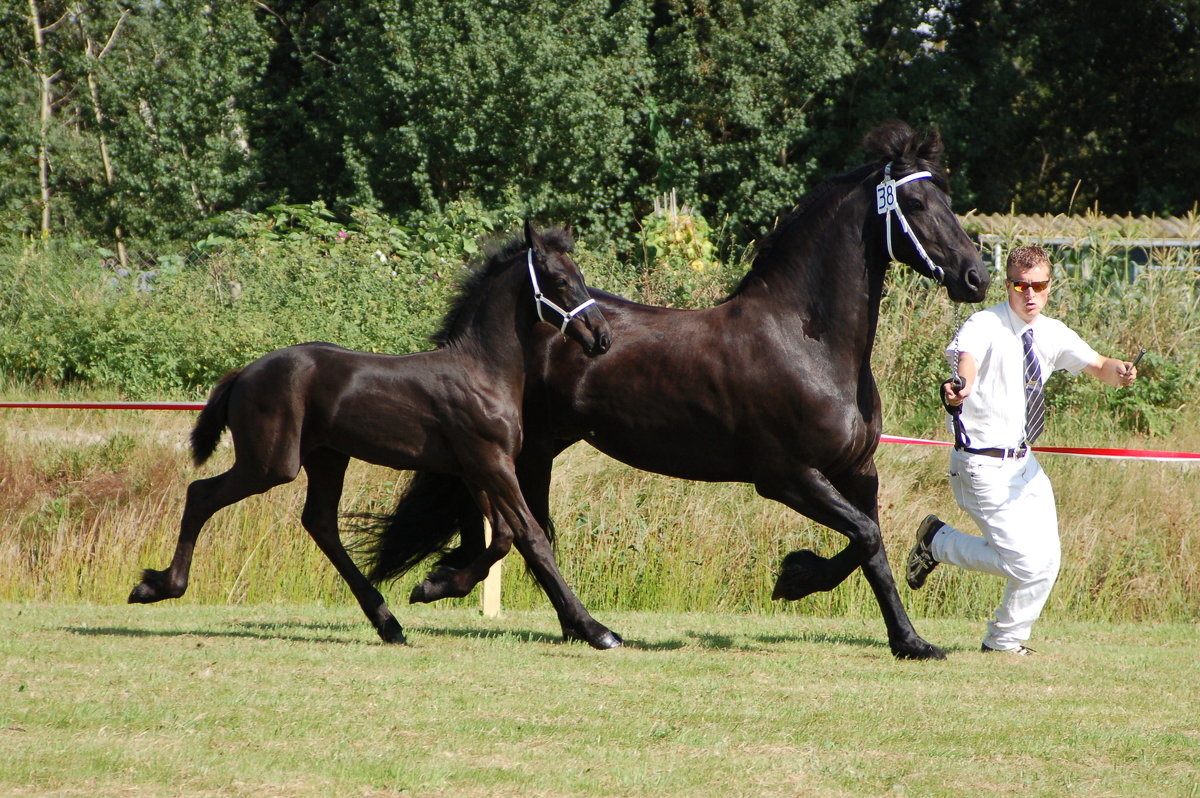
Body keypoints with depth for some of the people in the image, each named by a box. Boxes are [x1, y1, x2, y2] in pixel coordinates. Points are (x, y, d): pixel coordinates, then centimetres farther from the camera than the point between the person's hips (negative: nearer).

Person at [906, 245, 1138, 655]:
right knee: (1026, 562, -12)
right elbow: (968, 356, -38)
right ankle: (937, 541, 10)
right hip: (984, 465, -7)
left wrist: (1117, 371, -26)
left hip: (1024, 463, 7)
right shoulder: (986, 326, -17)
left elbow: (1096, 366, 0)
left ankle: (1005, 640, 25)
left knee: (1047, 562, 5)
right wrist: (960, 387, -62)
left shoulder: (1053, 334, 4)